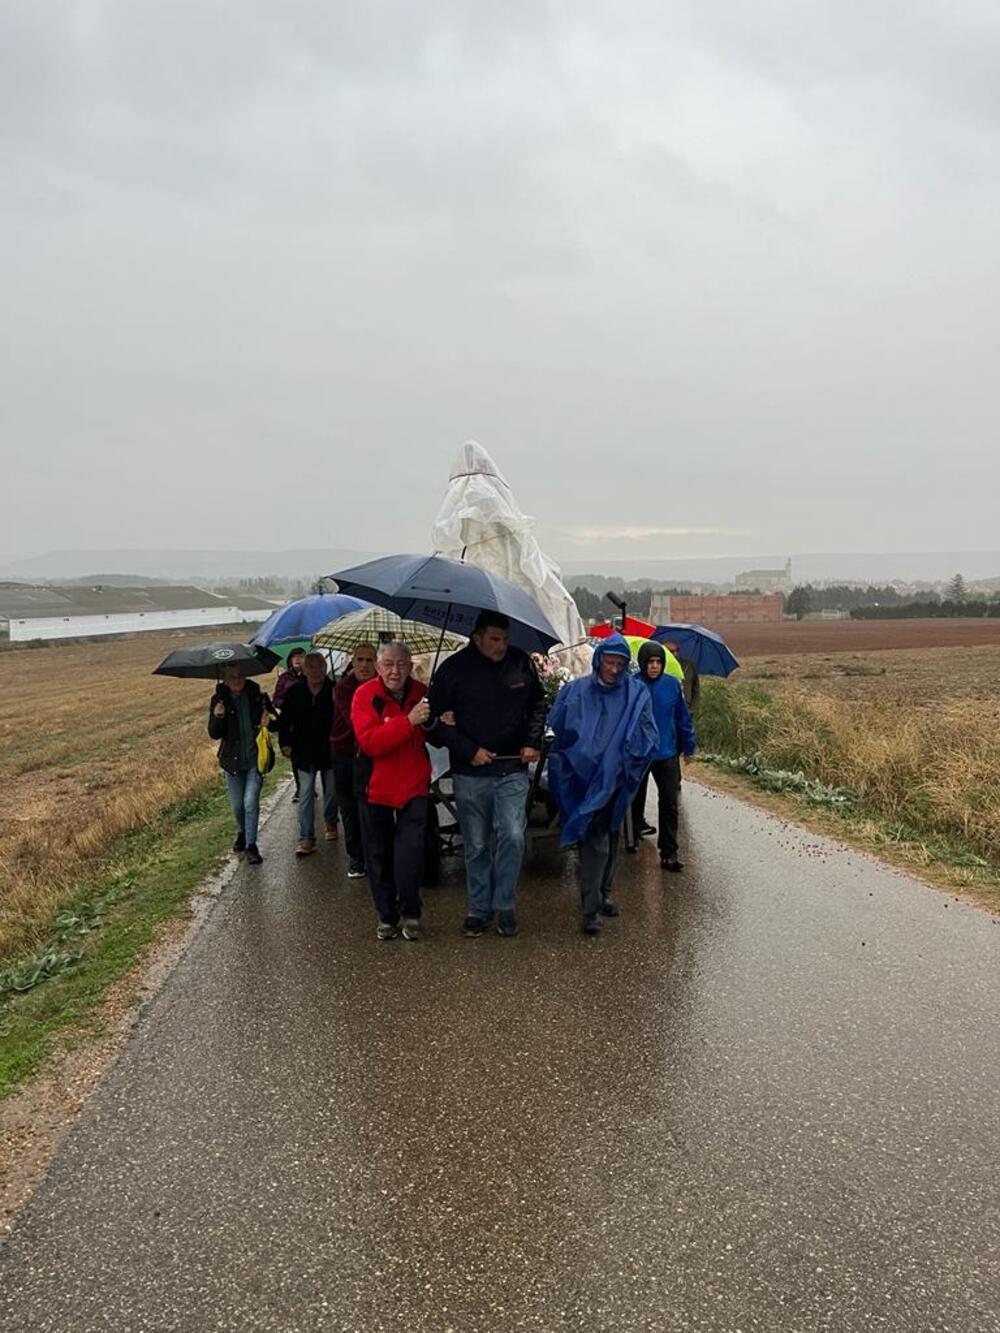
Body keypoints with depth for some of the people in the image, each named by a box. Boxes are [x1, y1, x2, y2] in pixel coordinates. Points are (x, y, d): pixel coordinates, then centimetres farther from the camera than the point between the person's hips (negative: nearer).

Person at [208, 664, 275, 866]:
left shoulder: (258, 696, -5)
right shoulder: (219, 699, -4)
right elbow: (214, 734, -6)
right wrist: (218, 717, -25)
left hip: (256, 758, -2)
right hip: (233, 760, 2)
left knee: (251, 801, -11)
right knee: (237, 805, 11)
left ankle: (251, 845, 0)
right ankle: (242, 833, 40)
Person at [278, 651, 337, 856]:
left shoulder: (334, 690, -9)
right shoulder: (295, 692, -2)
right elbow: (284, 720, 7)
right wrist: (285, 743, 1)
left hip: (329, 750, -1)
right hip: (304, 752, 1)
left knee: (331, 791, 13)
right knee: (306, 793, -2)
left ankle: (331, 822, 39)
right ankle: (306, 839, -1)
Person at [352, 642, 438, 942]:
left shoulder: (421, 693, -2)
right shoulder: (365, 695, -12)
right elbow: (370, 742, -25)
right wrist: (409, 721, -34)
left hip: (413, 785, 1)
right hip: (375, 786, -1)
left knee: (410, 852, -8)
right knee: (379, 854, 10)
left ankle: (410, 915, 9)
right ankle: (386, 917, 25)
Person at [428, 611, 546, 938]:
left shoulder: (521, 663, 1)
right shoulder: (454, 668, -7)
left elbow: (537, 705, 16)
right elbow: (438, 717, -4)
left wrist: (533, 742, 3)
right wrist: (469, 751, -12)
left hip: (512, 770, 1)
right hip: (470, 773, -1)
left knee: (513, 837, -8)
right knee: (476, 846, 8)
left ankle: (504, 907, 8)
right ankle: (479, 909, 22)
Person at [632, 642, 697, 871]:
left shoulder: (673, 684, -3)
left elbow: (683, 717, 6)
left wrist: (688, 745, 9)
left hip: (667, 754, 1)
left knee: (670, 804, -2)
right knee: (636, 800, 15)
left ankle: (669, 853, 4)